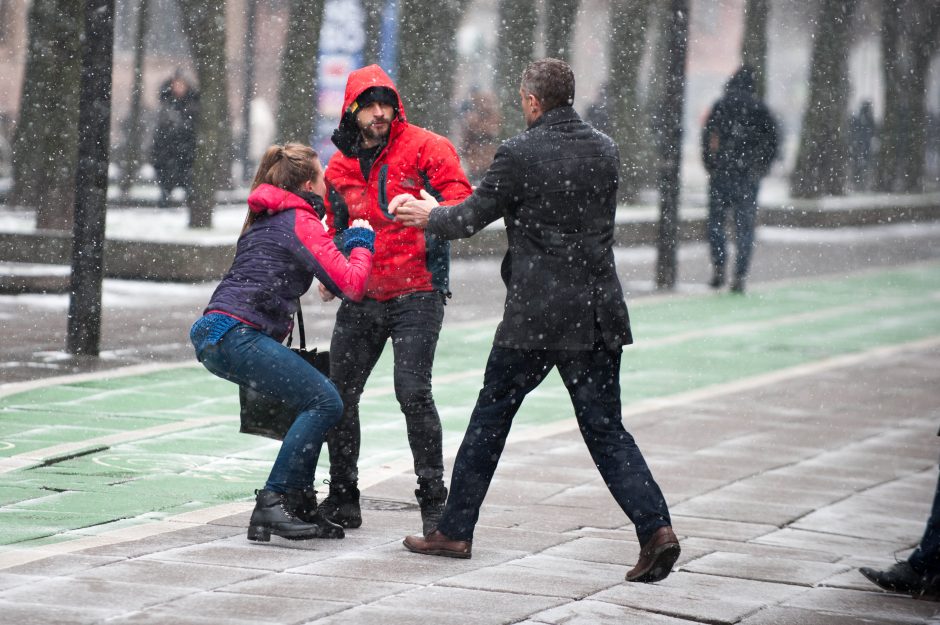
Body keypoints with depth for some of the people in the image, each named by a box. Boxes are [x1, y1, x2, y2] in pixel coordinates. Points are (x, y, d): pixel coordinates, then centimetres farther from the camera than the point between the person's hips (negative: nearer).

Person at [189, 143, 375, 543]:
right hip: (235, 334, -10)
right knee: (324, 402, -12)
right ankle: (272, 503, -17)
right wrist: (362, 242, 10)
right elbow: (351, 285, -7)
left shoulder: (265, 220, 26)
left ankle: (299, 507, 8)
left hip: (212, 333, 10)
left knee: (314, 403, 12)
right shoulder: (300, 220, -2)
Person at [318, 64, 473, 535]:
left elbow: (460, 197, -13)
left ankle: (433, 498, -7)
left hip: (416, 296, -6)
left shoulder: (424, 148, -4)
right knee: (339, 393, 4)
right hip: (360, 299, 6)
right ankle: (342, 498, 18)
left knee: (413, 391, -17)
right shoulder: (340, 167, 12)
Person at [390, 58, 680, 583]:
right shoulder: (606, 151, 7)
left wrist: (430, 215, 23)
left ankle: (455, 530, 20)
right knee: (606, 427, 6)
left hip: (536, 315, -4)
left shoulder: (519, 155, -10)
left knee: (491, 417, 12)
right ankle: (655, 527, -11)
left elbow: (471, 218, 0)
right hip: (599, 315, 4)